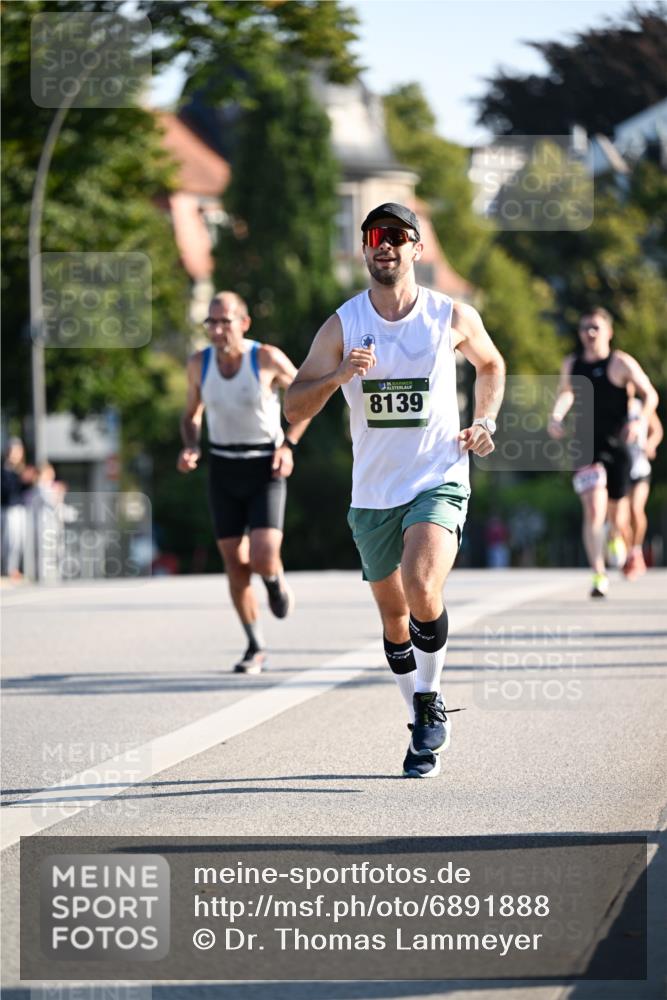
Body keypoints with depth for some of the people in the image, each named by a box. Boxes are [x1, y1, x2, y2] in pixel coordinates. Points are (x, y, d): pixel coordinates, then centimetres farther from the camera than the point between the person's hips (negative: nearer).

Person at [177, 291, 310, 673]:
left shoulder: (267, 359, -13)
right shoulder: (199, 365, -3)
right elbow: (191, 415, 13)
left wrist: (289, 444, -8)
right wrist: (191, 447, -7)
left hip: (265, 469, -3)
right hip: (223, 469, 3)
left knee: (263, 557, -18)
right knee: (235, 564, 3)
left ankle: (277, 583, 20)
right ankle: (256, 647, 18)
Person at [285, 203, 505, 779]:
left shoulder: (453, 317, -2)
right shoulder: (343, 326, -2)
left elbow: (491, 365, 20)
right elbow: (294, 409, -4)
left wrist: (485, 422, 5)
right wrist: (339, 375, -21)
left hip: (439, 481, -3)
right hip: (374, 491, 3)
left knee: (422, 594, -26)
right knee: (394, 621, 11)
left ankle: (431, 701, -2)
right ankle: (426, 729, 30)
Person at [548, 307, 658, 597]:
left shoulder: (621, 363, -6)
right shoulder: (572, 364, 6)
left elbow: (650, 395, -4)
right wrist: (556, 416, 7)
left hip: (617, 446, -1)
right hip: (587, 449, 1)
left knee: (617, 516, 11)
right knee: (593, 511, -17)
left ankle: (615, 537, 49)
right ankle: (599, 575, -16)